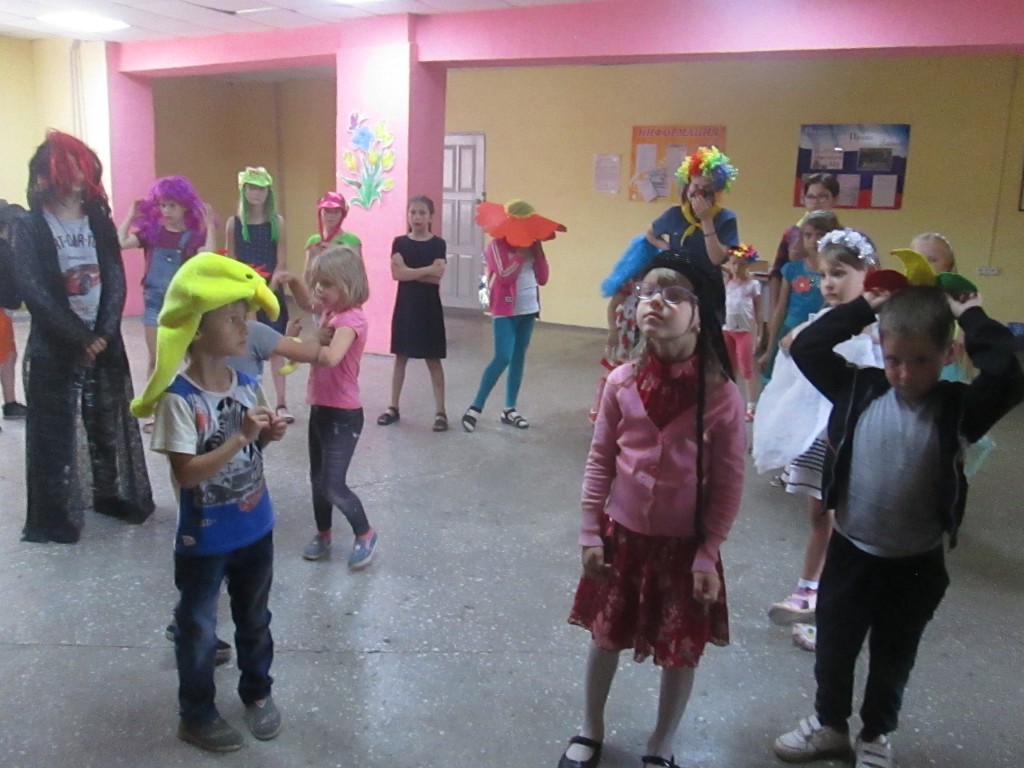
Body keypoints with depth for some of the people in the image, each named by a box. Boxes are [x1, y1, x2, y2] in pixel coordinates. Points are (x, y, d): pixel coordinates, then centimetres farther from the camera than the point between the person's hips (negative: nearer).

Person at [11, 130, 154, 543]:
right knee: (54, 430, 2)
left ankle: (114, 495, 24)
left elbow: (116, 283, 0)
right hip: (54, 345, -3)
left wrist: (103, 334, -12)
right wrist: (80, 338, -15)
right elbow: (34, 291, -12)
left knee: (110, 423, 9)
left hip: (104, 342, 3)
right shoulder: (29, 226, -4)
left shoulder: (100, 222, 6)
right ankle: (53, 517, 13)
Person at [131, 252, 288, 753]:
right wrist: (241, 437, -30)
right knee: (197, 628, 14)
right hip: (204, 539, -6)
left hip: (256, 528, 6)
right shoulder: (178, 397, -22)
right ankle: (196, 715, 34)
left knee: (254, 619, 23)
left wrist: (267, 435, -12)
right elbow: (187, 472, -26)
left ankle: (257, 692, 45)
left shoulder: (246, 382, -3)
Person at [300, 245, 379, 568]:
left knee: (333, 486, -5)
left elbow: (331, 357, -38)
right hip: (320, 409, 9)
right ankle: (323, 535, 35)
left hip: (343, 415, -9)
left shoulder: (351, 318, -21)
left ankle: (365, 534, 17)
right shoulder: (329, 313, 6)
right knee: (317, 479, 18)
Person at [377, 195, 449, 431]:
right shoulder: (400, 242, 1)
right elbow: (396, 273, -13)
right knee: (400, 357, 11)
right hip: (405, 306, 2)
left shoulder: (438, 244, -4)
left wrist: (409, 271, -13)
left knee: (433, 360, 3)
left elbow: (436, 278, -15)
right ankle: (393, 407, 21)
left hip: (429, 308, -2)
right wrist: (427, 269, -15)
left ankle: (440, 412, 9)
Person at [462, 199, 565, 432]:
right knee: (503, 358, -15)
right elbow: (505, 276, -21)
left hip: (528, 309, 7)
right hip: (506, 310, -7)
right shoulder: (497, 245, -9)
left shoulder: (529, 245, 9)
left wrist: (537, 250, -3)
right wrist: (522, 253, -16)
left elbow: (542, 278, 6)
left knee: (519, 358, 9)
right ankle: (475, 407, -4)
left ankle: (509, 409, 18)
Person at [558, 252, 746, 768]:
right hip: (621, 534, 2)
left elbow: (729, 484, -10)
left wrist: (708, 554, -8)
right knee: (606, 635, 19)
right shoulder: (621, 382, -10)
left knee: (681, 650, 14)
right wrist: (590, 533, -1)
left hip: (684, 545, -2)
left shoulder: (722, 395, -17)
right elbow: (600, 460, -1)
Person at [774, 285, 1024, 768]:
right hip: (850, 552, 2)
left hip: (916, 565, -1)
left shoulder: (957, 408, -13)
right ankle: (829, 723, 42)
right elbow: (806, 348, -10)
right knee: (833, 647, 18)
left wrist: (973, 319, -21)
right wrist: (865, 307, -12)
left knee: (893, 658, 19)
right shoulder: (860, 391, -8)